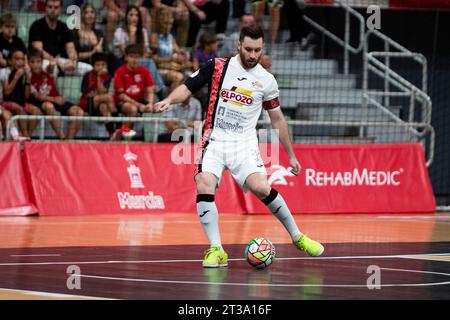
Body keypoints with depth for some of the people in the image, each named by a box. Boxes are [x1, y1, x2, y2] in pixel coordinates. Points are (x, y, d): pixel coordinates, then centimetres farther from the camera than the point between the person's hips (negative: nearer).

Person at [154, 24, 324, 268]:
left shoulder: (266, 80, 4)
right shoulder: (217, 67, 0)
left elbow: (277, 119, 14)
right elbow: (188, 88, 5)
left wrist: (291, 155, 16)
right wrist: (169, 100, -17)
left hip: (244, 143, 0)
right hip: (215, 139, 0)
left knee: (261, 187, -21)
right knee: (204, 185, -23)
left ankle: (297, 236, -2)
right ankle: (216, 250, -17)